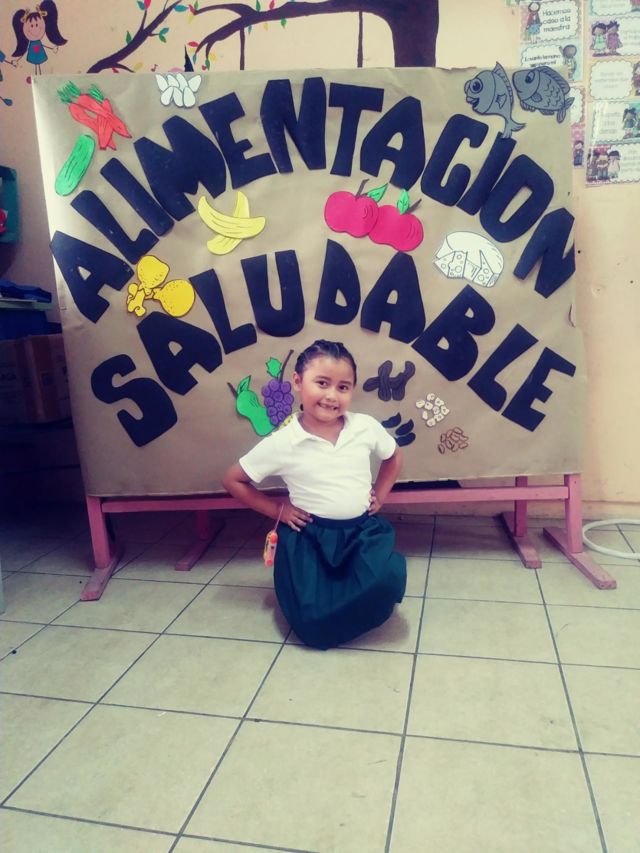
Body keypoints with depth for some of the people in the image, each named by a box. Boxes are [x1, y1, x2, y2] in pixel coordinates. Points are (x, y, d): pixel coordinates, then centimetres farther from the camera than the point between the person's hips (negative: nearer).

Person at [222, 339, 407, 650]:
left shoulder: (366, 427, -6)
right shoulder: (281, 443, -13)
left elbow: (394, 456, 17)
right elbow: (233, 480, -1)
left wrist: (380, 494, 8)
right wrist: (276, 509, -2)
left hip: (363, 530, 2)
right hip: (309, 537, -1)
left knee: (387, 580, -29)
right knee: (315, 627, -10)